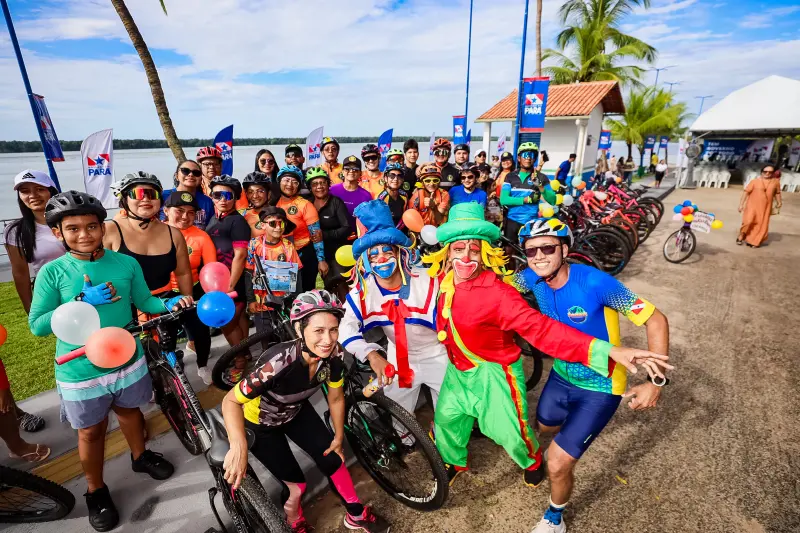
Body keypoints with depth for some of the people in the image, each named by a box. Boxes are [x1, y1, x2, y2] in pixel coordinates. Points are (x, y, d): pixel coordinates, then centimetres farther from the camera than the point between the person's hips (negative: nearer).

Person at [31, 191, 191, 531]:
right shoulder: (52, 272, -13)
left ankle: (140, 457, 51)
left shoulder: (126, 263, -8)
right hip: (81, 370, -2)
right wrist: (82, 301, -25)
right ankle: (96, 491, 39)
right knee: (91, 431, 16)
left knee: (129, 412, 24)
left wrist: (169, 304, -20)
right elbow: (37, 326, -12)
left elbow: (144, 302, 1)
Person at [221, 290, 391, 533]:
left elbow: (336, 398, -9)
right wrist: (239, 446, -46)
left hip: (296, 411, 4)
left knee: (333, 459, 5)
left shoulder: (334, 354, -26)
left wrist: (339, 437, 4)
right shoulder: (278, 362, -42)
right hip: (261, 423, -4)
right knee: (296, 485, 2)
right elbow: (231, 401, -31)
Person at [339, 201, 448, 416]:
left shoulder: (427, 282, -24)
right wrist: (371, 354, -38)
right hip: (398, 360, 2)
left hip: (437, 357, -1)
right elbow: (346, 327, -26)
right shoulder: (362, 292, -18)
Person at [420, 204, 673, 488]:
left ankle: (532, 461, 50)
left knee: (510, 431, 12)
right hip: (457, 370, 6)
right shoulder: (446, 281, -12)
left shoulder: (496, 293, -31)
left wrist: (608, 351, -46)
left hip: (493, 373, -5)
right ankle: (454, 462, 55)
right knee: (446, 418, 22)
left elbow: (540, 327, -38)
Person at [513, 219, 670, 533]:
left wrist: (656, 381, -28)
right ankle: (576, 434, 66)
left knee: (557, 464, -6)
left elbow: (656, 320, -24)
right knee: (545, 428, 29)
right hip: (562, 374, 6)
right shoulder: (533, 278, -15)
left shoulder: (595, 282, -31)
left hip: (600, 386, -5)